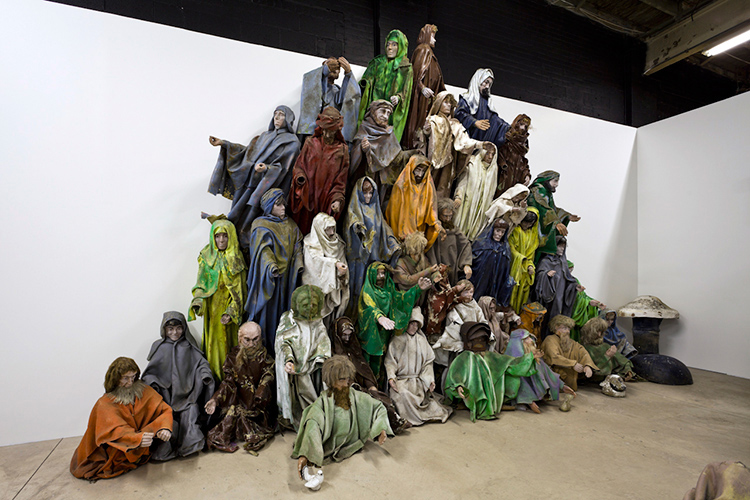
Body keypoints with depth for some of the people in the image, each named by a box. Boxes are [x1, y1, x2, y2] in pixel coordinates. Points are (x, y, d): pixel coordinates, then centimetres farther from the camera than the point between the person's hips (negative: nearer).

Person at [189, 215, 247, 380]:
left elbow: (239, 289, -7)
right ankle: (215, 376, 21)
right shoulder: (206, 257, 2)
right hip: (212, 307, 2)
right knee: (213, 340, 7)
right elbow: (201, 283, 3)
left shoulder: (236, 258, -5)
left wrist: (231, 312, -17)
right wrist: (197, 303, -15)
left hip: (229, 307, -2)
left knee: (228, 340, 2)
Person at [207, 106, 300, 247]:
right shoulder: (265, 135, 18)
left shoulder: (291, 142, -3)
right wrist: (223, 143, 12)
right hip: (248, 184, 7)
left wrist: (267, 169, -32)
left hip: (265, 189, -7)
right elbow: (247, 151, 18)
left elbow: (282, 167, -14)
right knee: (237, 218, 6)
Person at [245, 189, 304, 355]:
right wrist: (271, 266, -36)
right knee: (267, 310, 0)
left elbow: (297, 246, 8)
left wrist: (299, 264, -8)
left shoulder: (290, 224, 14)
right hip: (269, 277, -5)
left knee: (283, 308, 9)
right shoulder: (261, 225, -4)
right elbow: (263, 249, -18)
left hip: (286, 276, 5)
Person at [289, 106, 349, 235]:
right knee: (302, 227, 8)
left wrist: (337, 199, -10)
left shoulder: (342, 149, 3)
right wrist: (299, 177, -14)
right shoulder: (310, 143, 6)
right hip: (306, 196, 1)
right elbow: (299, 166, 8)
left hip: (326, 201, -1)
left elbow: (341, 179, 2)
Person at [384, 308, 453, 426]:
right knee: (401, 393, -30)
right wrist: (391, 377, -17)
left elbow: (428, 363, 12)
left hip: (418, 380, 3)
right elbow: (390, 361, -2)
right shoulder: (397, 340, 4)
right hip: (400, 379, -2)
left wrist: (430, 380, -1)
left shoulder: (422, 341, 14)